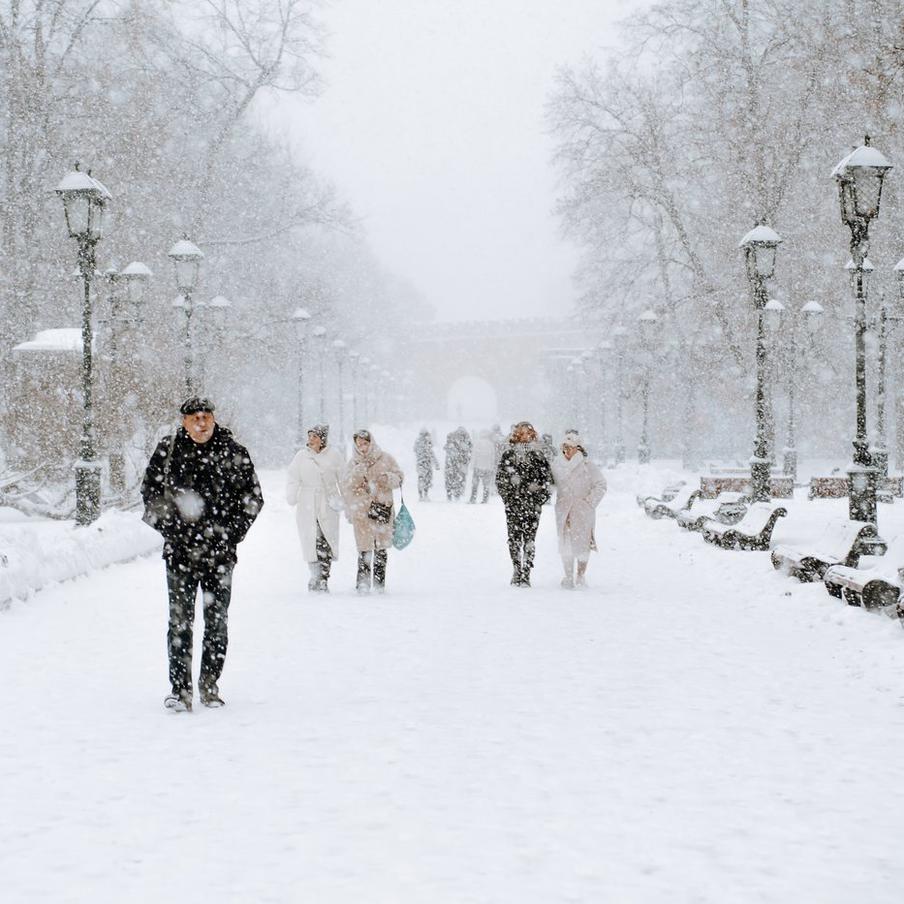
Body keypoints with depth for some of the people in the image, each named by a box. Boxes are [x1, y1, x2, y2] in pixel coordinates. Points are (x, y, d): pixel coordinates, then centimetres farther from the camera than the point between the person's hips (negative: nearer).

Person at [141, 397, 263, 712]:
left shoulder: (234, 453, 2)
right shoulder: (167, 451, 2)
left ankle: (209, 685, 19)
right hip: (180, 550, -1)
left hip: (219, 553, 1)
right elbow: (150, 493, 8)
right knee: (180, 621, -3)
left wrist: (231, 533, -2)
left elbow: (253, 498, 8)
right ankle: (180, 689, 0)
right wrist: (170, 529, -2)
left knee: (217, 621, 6)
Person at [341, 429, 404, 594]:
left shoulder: (385, 459, 5)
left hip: (383, 508, 1)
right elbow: (346, 487, 1)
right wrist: (357, 473, -15)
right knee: (365, 548, -6)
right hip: (361, 510, -1)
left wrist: (388, 478, -13)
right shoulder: (353, 464, 6)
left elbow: (399, 477, 8)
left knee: (381, 547, 5)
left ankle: (379, 581, 15)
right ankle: (363, 583, -2)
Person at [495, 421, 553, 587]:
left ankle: (526, 573, 0)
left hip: (533, 504, 0)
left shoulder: (538, 455, 7)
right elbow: (500, 478, 4)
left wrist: (541, 497, -3)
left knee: (530, 538, -2)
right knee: (514, 537, 1)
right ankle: (517, 569, 14)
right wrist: (508, 498, -4)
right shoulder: (508, 455, 5)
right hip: (513, 504, 0)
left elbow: (548, 478, 8)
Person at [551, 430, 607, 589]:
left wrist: (590, 502, -5)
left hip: (583, 510, -3)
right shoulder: (557, 464, 5)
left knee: (582, 542, -3)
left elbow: (600, 485, -1)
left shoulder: (587, 465, -5)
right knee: (565, 544, 1)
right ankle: (568, 576, 10)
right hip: (564, 510, 3)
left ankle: (581, 574, 13)